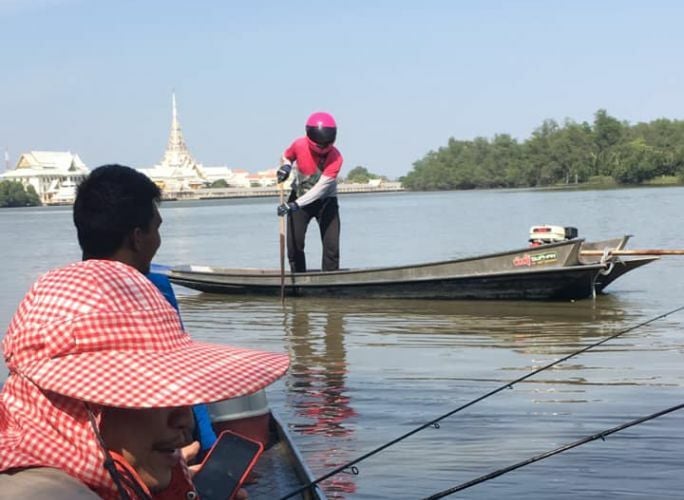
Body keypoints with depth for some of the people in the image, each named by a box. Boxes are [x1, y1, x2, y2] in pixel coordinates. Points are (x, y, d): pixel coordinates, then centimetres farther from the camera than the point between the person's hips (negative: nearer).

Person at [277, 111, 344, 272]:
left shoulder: (335, 157, -28)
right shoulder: (299, 145, -20)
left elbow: (320, 188, -34)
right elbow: (286, 157, 4)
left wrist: (295, 205, -42)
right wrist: (286, 166, -21)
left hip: (326, 201, -2)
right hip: (299, 197, 2)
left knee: (332, 247, -9)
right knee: (294, 244, -6)